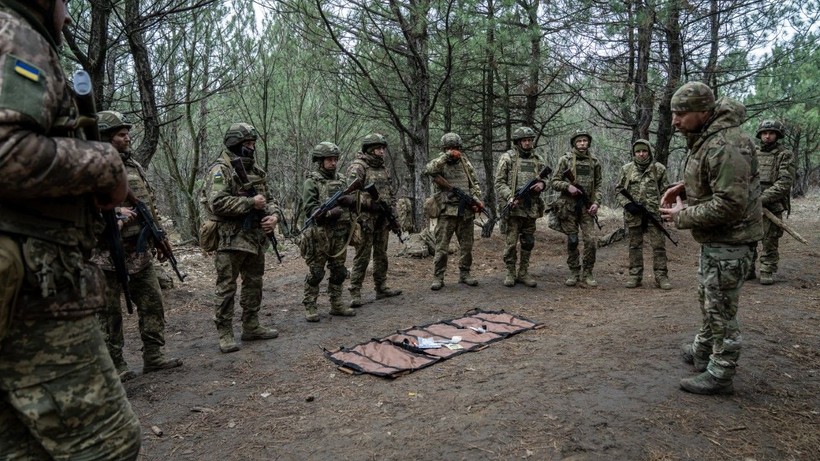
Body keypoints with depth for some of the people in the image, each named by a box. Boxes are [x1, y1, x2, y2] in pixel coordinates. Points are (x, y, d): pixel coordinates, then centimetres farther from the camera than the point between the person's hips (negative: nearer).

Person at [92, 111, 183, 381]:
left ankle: (153, 356, 19)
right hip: (108, 254, -7)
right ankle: (115, 365, 15)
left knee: (152, 302, 9)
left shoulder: (134, 165, 14)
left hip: (139, 251, 7)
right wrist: (115, 212, -25)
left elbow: (150, 201, 21)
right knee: (110, 312, 4)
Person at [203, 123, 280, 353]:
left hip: (256, 239, 8)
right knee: (226, 288, 1)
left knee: (254, 284, 15)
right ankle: (225, 334, 10)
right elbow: (217, 203, -23)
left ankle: (251, 327, 27)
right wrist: (251, 202, -20)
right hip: (231, 239, -8)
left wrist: (273, 215, -4)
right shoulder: (221, 170, -10)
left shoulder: (256, 170, 13)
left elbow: (269, 199, 17)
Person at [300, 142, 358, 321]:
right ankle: (310, 307, 10)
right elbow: (309, 208, -13)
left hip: (340, 234, 6)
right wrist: (329, 213, -26)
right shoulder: (312, 181, -5)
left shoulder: (340, 180, 13)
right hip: (320, 234, -6)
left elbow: (353, 199, 14)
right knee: (315, 273, 0)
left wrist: (348, 199, -9)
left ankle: (336, 305, 23)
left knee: (339, 272, 12)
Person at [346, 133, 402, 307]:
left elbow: (390, 194, 19)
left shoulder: (383, 168, 15)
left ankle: (381, 288, 24)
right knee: (362, 257, -5)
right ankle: (355, 293, 1)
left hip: (383, 218, 8)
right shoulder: (357, 167, -10)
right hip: (366, 218, -8)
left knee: (381, 255, 13)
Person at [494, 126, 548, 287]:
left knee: (528, 243, 9)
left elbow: (545, 178, 20)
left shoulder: (538, 159, 12)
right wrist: (510, 197, -19)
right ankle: (510, 273, 11)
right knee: (511, 242, -1)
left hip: (531, 208, 5)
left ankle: (523, 273, 20)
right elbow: (499, 182, -5)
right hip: (514, 207, -5)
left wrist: (542, 184, -5)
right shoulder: (508, 158, -2)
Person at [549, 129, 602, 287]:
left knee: (591, 241, -5)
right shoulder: (566, 159, -1)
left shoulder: (594, 161, 8)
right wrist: (568, 186, -18)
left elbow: (598, 185, 11)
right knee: (572, 241, 3)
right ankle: (574, 273, 16)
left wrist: (596, 202, -3)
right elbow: (554, 182, 0)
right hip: (568, 206, -2)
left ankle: (587, 273, 9)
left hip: (587, 207, 2)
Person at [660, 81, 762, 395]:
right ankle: (702, 351, 40)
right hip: (713, 239, 10)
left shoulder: (725, 146, -27)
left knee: (721, 309, 1)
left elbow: (729, 204, -30)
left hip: (729, 242, -10)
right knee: (708, 299, 23)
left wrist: (683, 216, -19)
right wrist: (684, 187, 4)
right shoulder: (703, 138, 5)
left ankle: (720, 375, 14)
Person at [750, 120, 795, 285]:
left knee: (769, 241, -1)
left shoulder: (785, 155, 0)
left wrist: (763, 198, -19)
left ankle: (767, 272, 9)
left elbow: (784, 183, -10)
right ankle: (747, 269, 16)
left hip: (772, 206, -4)